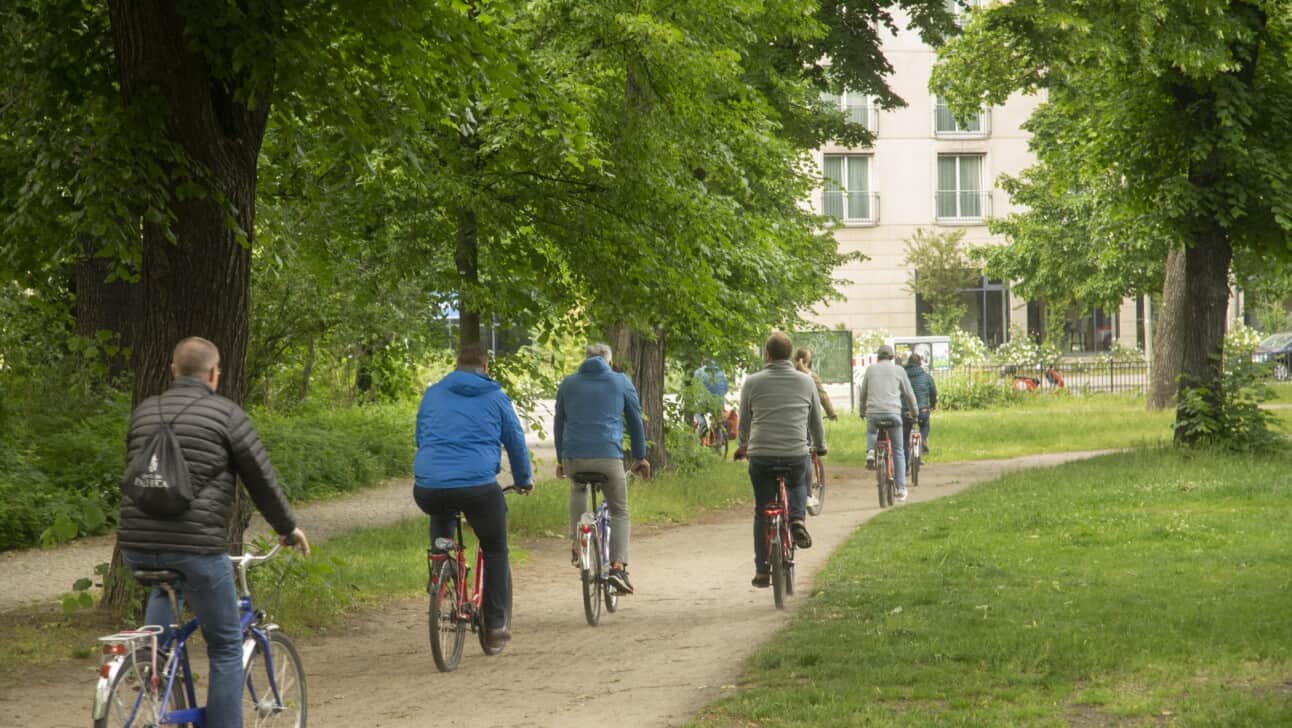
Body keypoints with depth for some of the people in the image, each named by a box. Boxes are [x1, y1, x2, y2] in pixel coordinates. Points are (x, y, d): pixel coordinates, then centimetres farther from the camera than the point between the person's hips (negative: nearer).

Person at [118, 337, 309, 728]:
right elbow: (261, 478, 3)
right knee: (226, 647, 6)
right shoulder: (226, 413, -1)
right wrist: (288, 527, 19)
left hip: (137, 546, 5)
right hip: (196, 546, -5)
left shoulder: (143, 412, 15)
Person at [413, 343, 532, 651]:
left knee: (441, 520, 37)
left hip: (428, 489, 3)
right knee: (495, 551, 17)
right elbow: (516, 441, 19)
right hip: (478, 486, -2)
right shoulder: (495, 398, 11)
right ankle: (495, 625, 13)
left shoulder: (433, 394, 18)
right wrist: (524, 480, 37)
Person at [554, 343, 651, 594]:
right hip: (609, 457, -2)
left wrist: (561, 459, 32)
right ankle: (618, 566, -9)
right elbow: (635, 421, 15)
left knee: (578, 489, 35)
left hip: (573, 458, 2)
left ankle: (577, 545, 21)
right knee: (619, 512, 11)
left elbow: (559, 424, 21)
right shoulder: (621, 382, 10)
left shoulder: (568, 384, 15)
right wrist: (640, 457, 25)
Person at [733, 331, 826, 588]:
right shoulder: (805, 382, 5)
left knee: (762, 512, 11)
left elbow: (744, 422, 14)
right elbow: (816, 420, 17)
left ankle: (762, 570, 12)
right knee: (798, 484, 33)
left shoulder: (753, 382, 1)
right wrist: (819, 446, 36)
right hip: (797, 455, 1)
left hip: (761, 455, -1)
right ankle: (796, 519, 4)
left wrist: (743, 446, 34)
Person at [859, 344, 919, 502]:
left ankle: (870, 451, 7)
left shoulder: (871, 369, 12)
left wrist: (862, 411, 33)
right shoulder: (898, 370, 10)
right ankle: (901, 488, 8)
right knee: (898, 451, 10)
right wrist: (914, 411, 31)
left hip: (873, 413, 1)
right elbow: (909, 394, 15)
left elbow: (863, 393, 17)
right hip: (893, 413, -1)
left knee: (871, 431, 36)